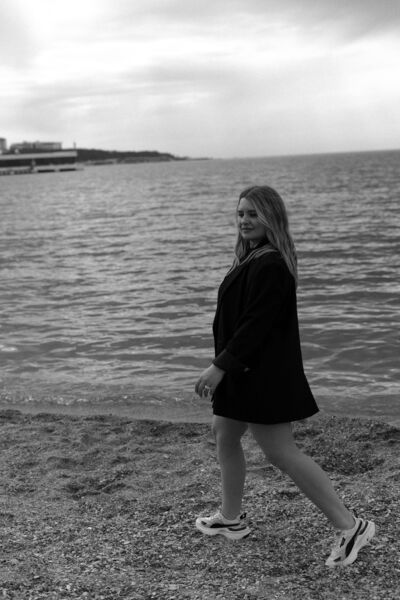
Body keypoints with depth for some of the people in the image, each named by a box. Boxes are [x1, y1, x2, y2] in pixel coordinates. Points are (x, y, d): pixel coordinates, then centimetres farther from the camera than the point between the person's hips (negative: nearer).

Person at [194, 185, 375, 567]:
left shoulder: (269, 266, -22)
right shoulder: (253, 258, 12)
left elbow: (255, 325, -26)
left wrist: (219, 367, -24)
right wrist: (222, 366, 22)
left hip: (264, 374, -11)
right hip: (245, 370, 11)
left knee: (280, 451, -7)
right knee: (224, 434, 19)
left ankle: (348, 525, 0)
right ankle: (230, 518, 35)